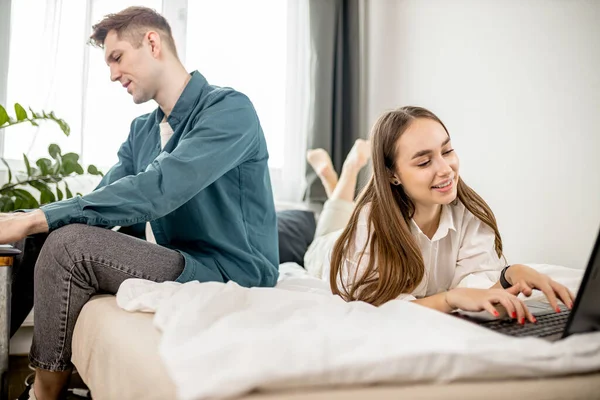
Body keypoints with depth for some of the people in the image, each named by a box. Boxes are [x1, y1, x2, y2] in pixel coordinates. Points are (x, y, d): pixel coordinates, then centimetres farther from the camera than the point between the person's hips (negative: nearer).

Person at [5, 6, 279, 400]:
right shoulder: (142, 131, 15)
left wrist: (36, 219, -25)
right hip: (177, 265, 8)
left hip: (230, 277, -8)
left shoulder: (228, 109, -13)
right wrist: (24, 220, -10)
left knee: (71, 245, -20)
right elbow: (102, 201, 7)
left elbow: (155, 191, -25)